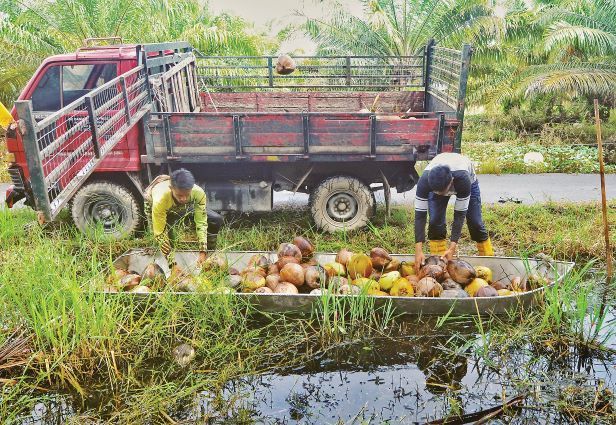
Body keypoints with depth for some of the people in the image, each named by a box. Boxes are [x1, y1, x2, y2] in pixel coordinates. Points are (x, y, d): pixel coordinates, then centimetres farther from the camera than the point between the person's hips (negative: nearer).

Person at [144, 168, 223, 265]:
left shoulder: (198, 192, -37)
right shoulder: (160, 199, -44)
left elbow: (201, 223, -29)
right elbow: (160, 234, -35)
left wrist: (203, 252, -36)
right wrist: (173, 264, -35)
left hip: (184, 207, 3)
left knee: (216, 220, -9)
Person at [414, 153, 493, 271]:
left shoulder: (463, 180, -45)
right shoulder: (424, 181, -41)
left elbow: (460, 215, -38)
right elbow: (420, 215, -38)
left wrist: (452, 248, -42)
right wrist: (418, 250, -44)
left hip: (469, 181, -1)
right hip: (436, 182, 1)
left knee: (475, 221, -5)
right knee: (435, 221, -16)